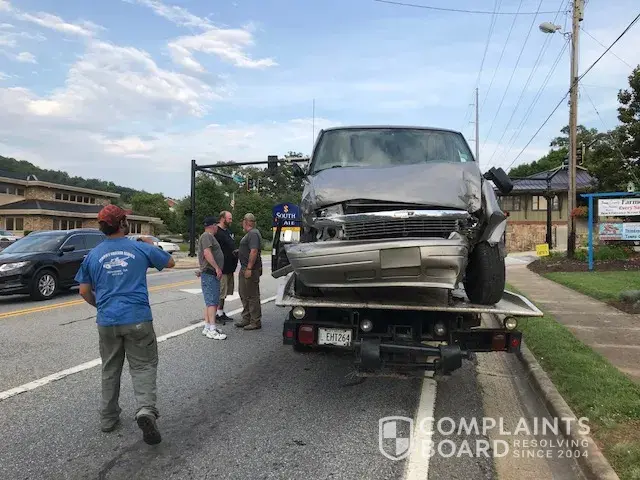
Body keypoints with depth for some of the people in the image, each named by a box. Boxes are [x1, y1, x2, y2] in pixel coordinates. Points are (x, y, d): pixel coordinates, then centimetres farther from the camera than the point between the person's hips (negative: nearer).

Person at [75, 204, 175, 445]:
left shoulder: (93, 255, 3)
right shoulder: (141, 248, -3)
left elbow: (84, 291, 8)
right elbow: (170, 262, 12)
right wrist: (151, 245, 26)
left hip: (107, 321, 3)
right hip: (138, 320, -3)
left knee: (110, 370, 18)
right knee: (143, 366, 3)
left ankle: (108, 418, 27)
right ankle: (146, 409, -18)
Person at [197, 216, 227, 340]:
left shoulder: (210, 236, 23)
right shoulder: (206, 236, -10)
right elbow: (207, 253, -22)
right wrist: (217, 268, -23)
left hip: (212, 274, 11)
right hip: (209, 274, -11)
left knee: (210, 302, 10)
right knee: (212, 302, -13)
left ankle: (207, 327, 13)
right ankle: (212, 330, -16)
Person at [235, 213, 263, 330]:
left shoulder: (253, 234, -17)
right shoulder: (250, 233, 18)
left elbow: (254, 251, -25)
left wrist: (249, 268, -27)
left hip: (250, 269, -11)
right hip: (245, 269, 11)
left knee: (252, 296, -5)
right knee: (244, 294, 17)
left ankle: (256, 322, 2)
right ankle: (246, 319, 27)